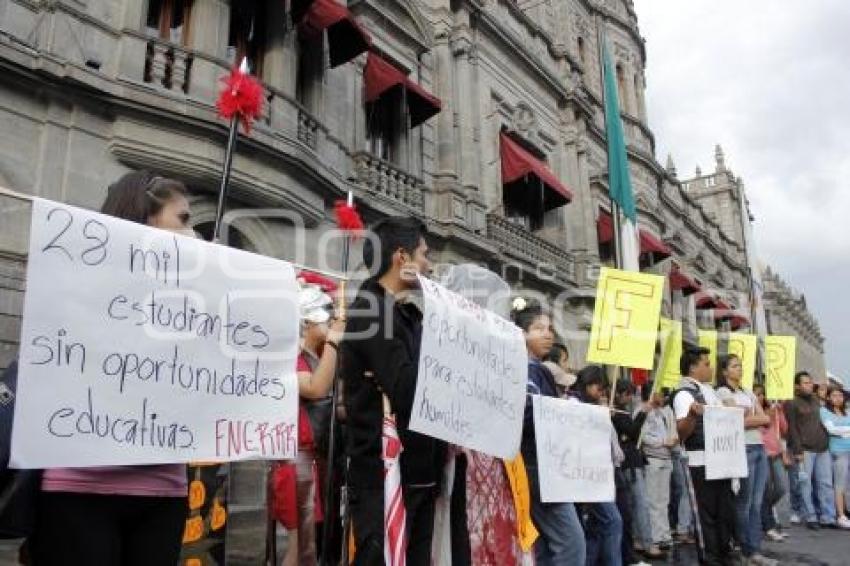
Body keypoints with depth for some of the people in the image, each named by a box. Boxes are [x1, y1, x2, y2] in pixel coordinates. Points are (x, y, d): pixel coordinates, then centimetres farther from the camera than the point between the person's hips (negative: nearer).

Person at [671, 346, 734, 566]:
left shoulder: (708, 389, 13)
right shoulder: (684, 394, -16)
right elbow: (682, 433, -27)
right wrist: (692, 413, -43)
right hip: (701, 461, -9)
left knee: (726, 508, 17)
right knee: (707, 511, 2)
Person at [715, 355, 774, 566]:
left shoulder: (748, 393, 20)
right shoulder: (722, 392, -2)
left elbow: (766, 419, 10)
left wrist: (749, 418, -4)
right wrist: (756, 419, 0)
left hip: (760, 448, 7)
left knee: (756, 503, 6)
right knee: (743, 503, -1)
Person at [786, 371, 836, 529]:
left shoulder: (816, 401, 17)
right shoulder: (792, 404, -2)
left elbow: (823, 424, 23)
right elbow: (792, 429, -7)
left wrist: (827, 443, 13)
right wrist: (797, 450, -13)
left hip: (823, 449, 6)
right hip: (805, 450, -6)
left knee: (826, 483, 5)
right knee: (806, 484, -2)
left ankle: (828, 518, 10)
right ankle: (810, 517, 6)